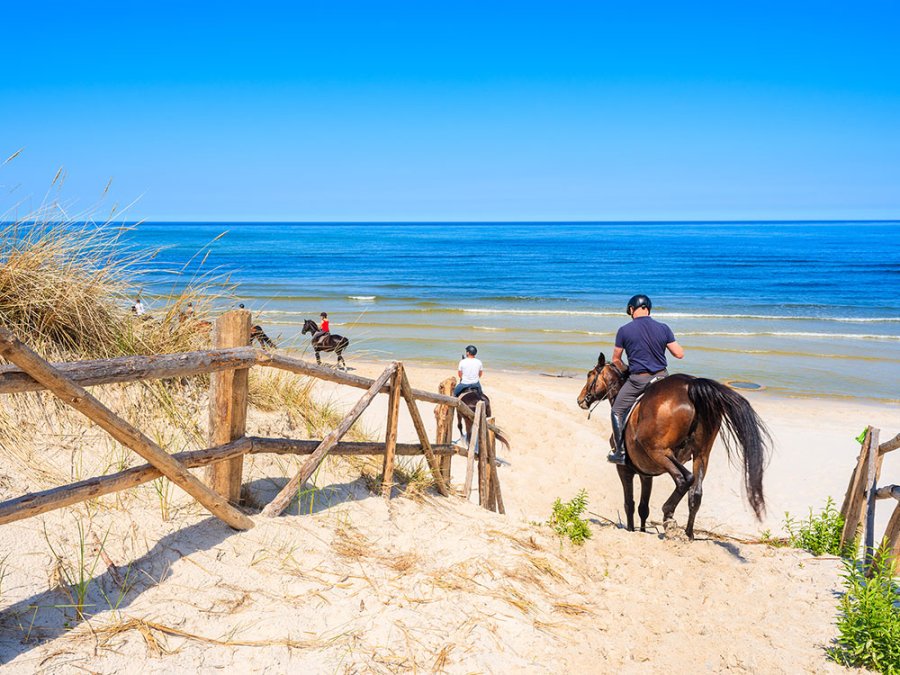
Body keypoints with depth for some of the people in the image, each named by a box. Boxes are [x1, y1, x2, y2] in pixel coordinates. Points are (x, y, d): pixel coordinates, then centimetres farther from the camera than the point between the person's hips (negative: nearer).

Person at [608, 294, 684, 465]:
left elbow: (616, 359, 2)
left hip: (638, 379, -3)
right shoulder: (663, 328, -1)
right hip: (662, 377, 3)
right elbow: (679, 354, -1)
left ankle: (620, 452, 9)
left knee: (617, 412, 14)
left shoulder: (624, 330, -6)